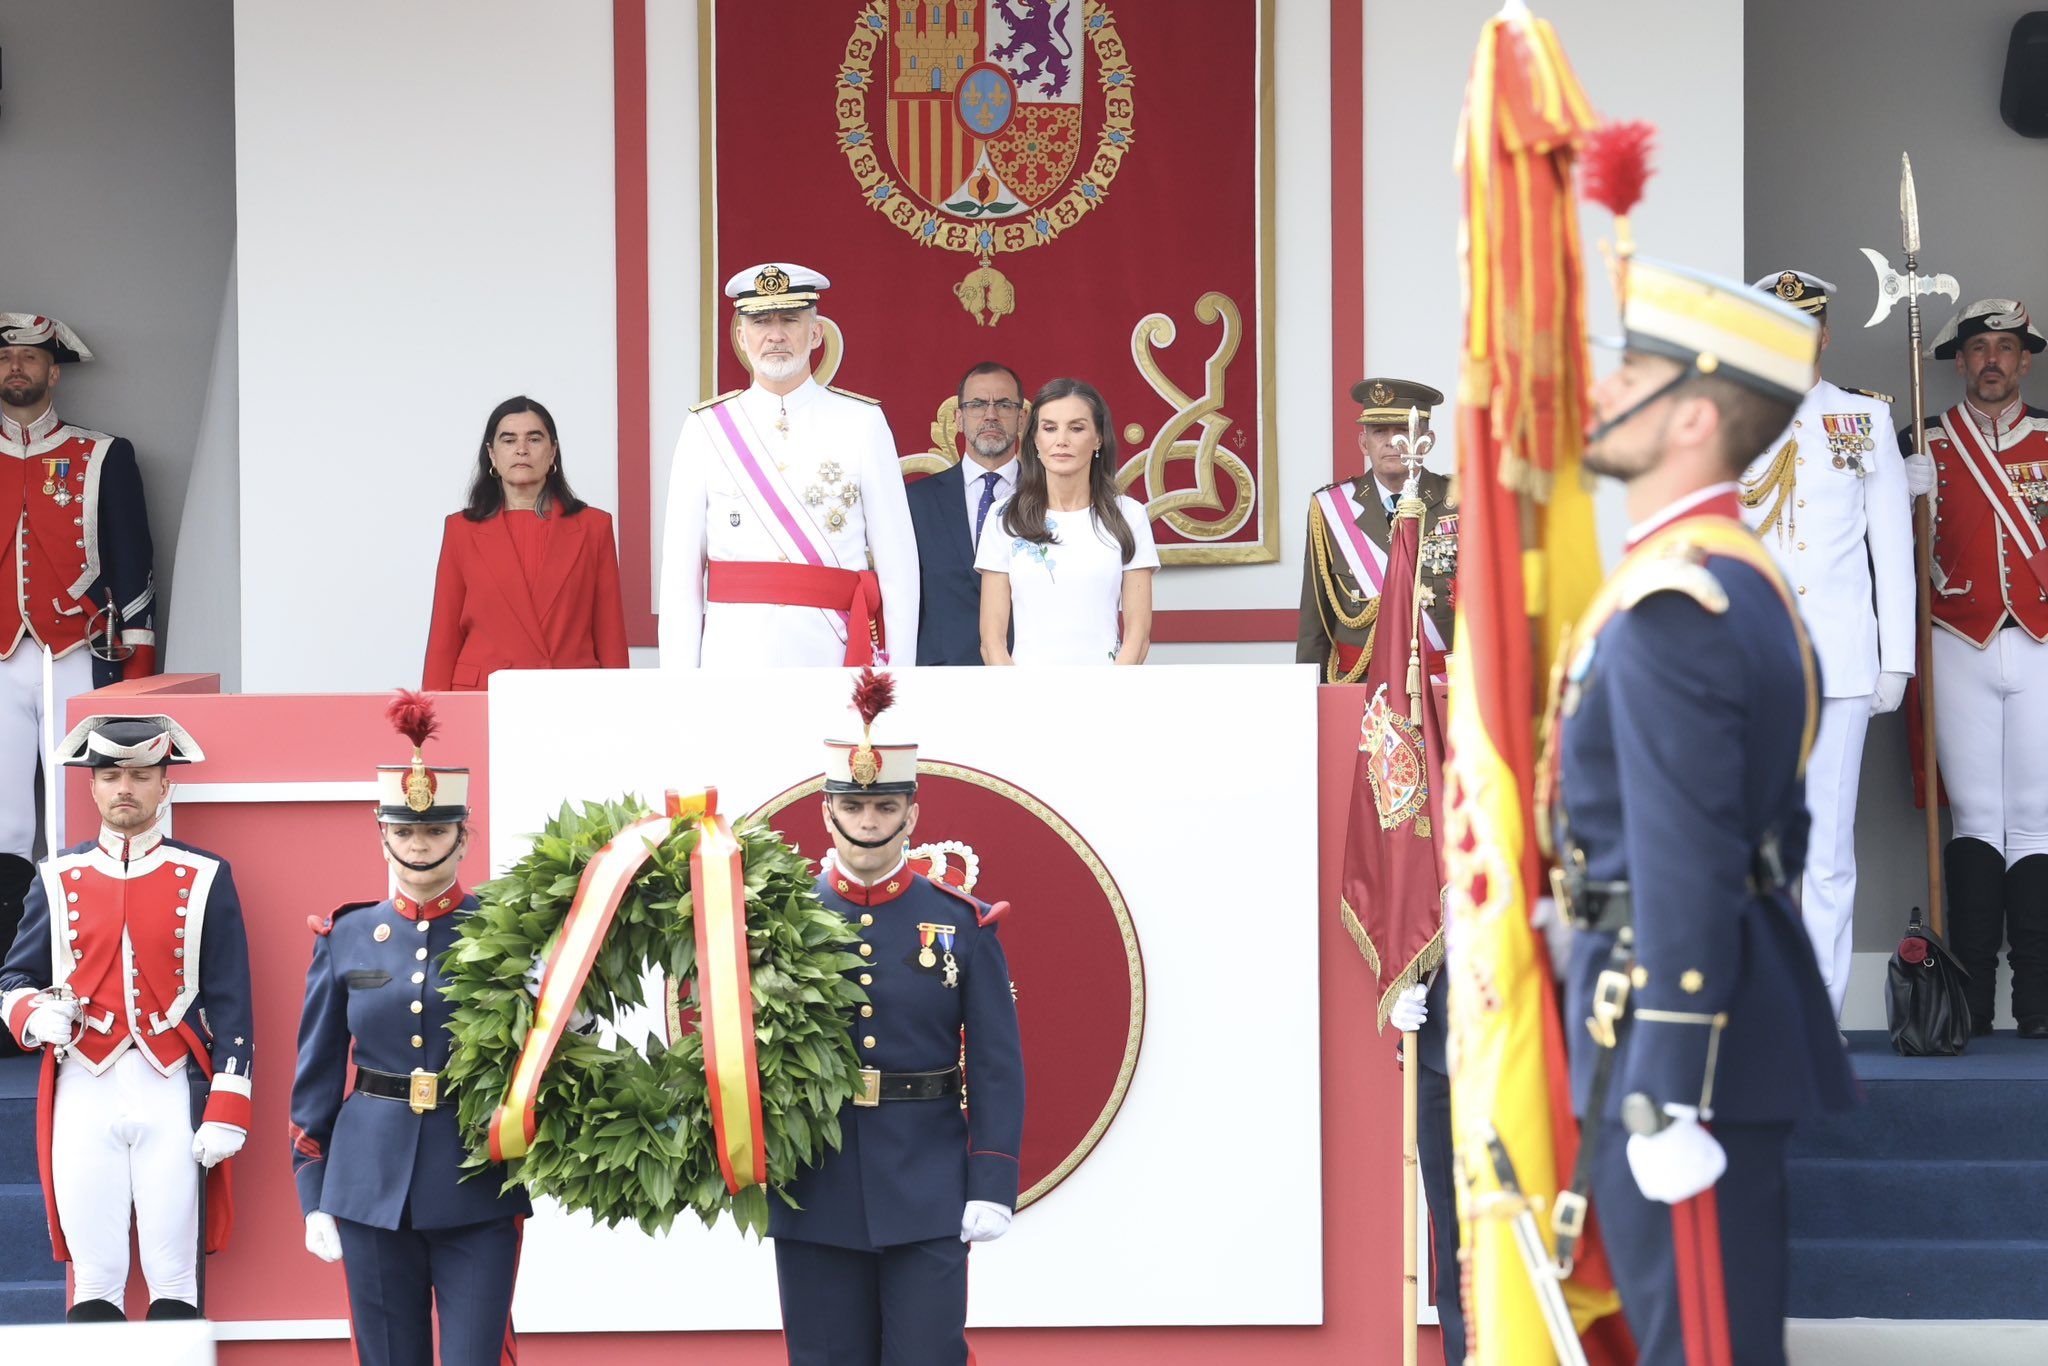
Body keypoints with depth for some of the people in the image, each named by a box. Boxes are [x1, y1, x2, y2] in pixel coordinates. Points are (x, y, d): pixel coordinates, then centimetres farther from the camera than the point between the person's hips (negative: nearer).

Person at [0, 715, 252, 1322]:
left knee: (175, 1278, 0)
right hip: (84, 1094, 1)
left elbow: (230, 1002, 3)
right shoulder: (60, 878, 11)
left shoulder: (205, 878, 5)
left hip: (172, 1092, -1)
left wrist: (227, 1108, -5)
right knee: (94, 1278, 1)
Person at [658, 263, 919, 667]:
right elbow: (679, 571, 6)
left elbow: (898, 562, 4)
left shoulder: (862, 423, 6)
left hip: (834, 649, -1)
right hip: (735, 658, 1)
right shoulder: (706, 429, 8)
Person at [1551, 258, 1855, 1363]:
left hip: (1680, 1022, -10)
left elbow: (1687, 875, -23)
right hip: (1738, 1012, 10)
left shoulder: (1669, 611, -19)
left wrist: (1666, 1101, -22)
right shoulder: (1741, 579, 13)